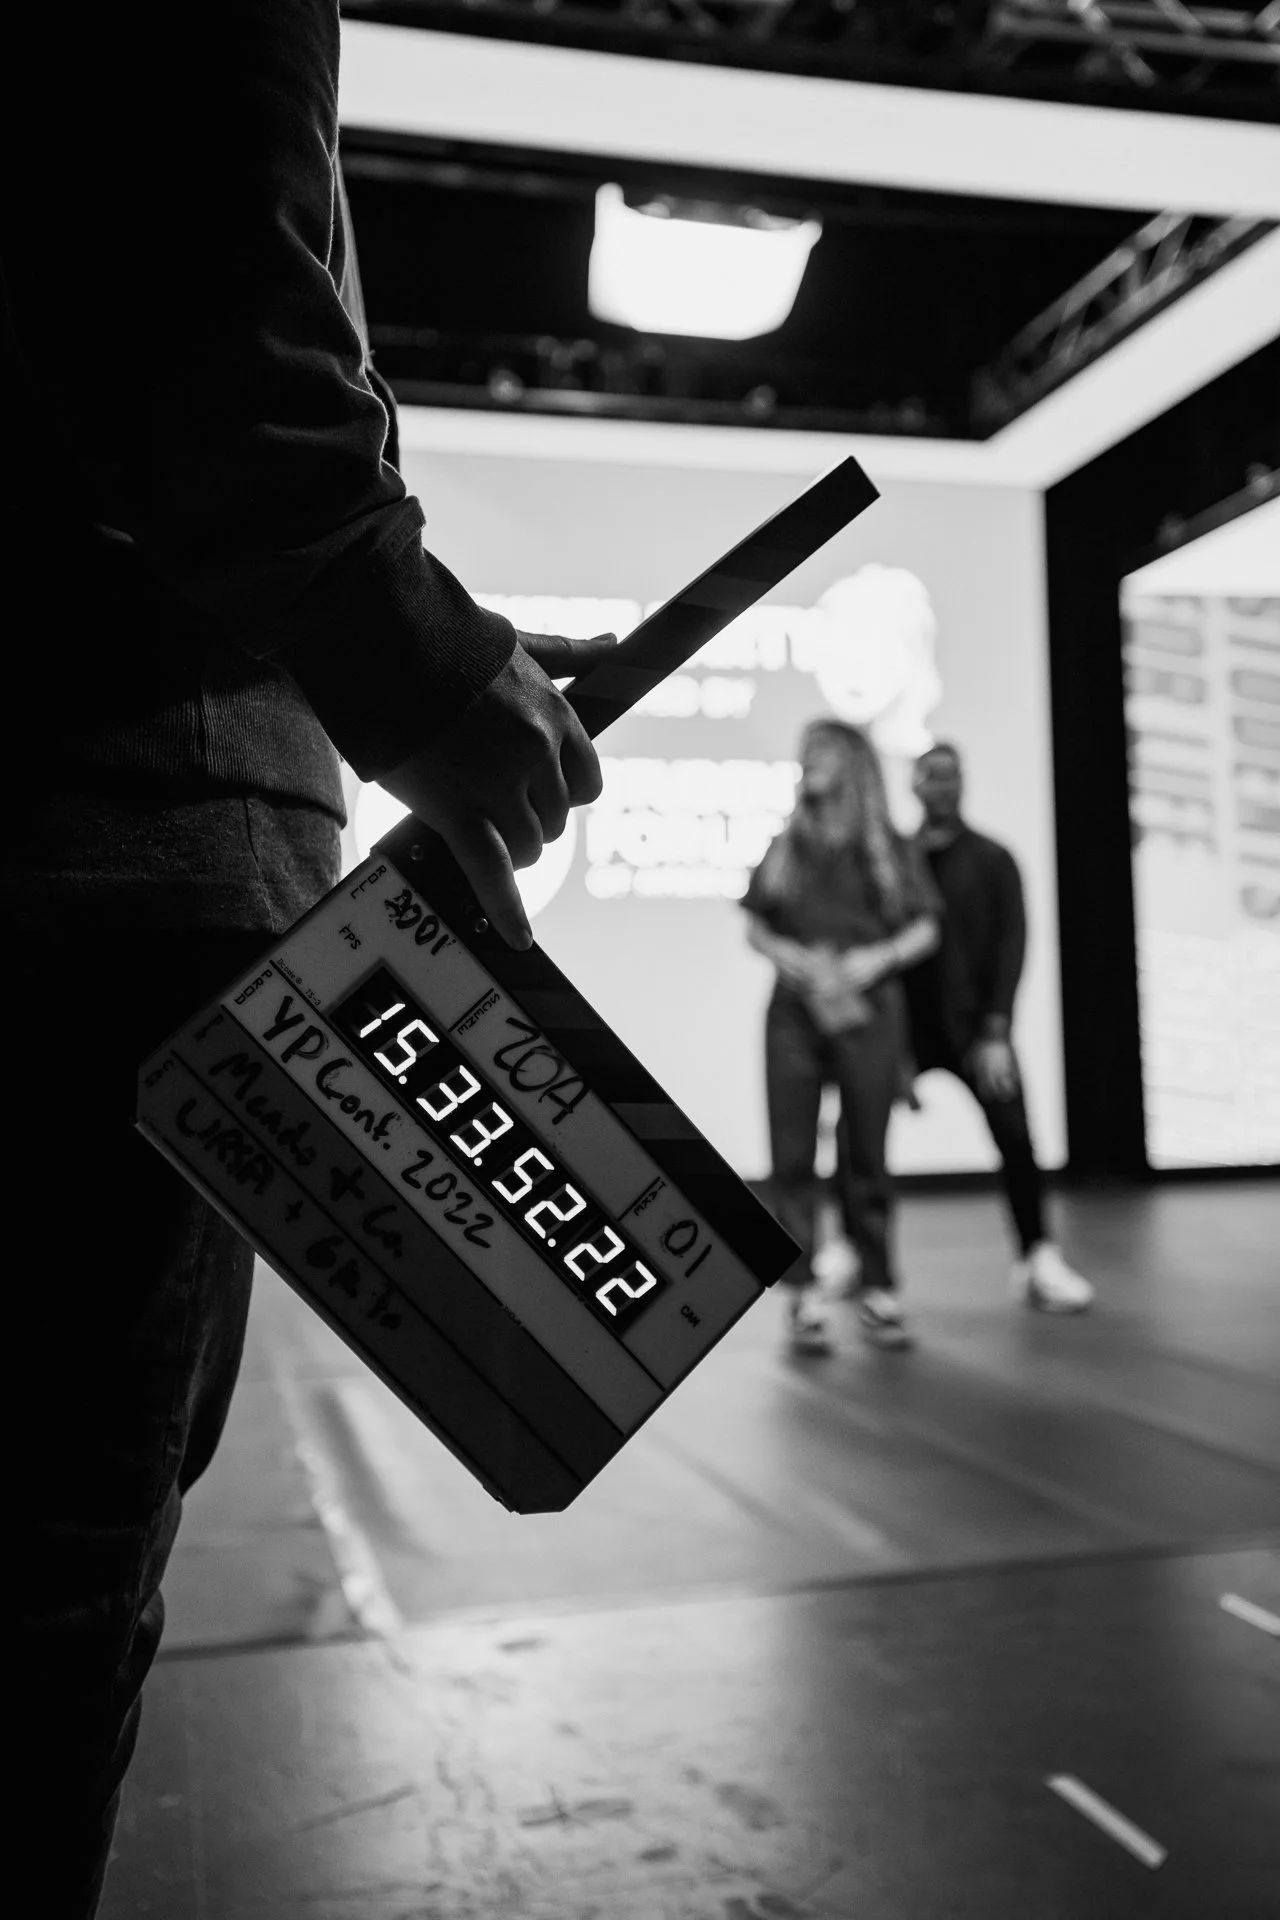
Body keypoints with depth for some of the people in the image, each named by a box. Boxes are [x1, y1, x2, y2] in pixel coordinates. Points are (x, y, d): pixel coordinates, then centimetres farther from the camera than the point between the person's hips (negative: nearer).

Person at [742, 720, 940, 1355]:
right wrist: (795, 958, -9)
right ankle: (803, 1295, 2)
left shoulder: (889, 847, 8)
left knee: (867, 1153, 2)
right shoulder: (785, 846, 13)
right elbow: (755, 928, 10)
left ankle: (877, 1291, 12)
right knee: (792, 1154, -3)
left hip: (867, 1011, -1)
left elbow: (925, 929, 7)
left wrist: (876, 958, -11)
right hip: (794, 1011, 2)